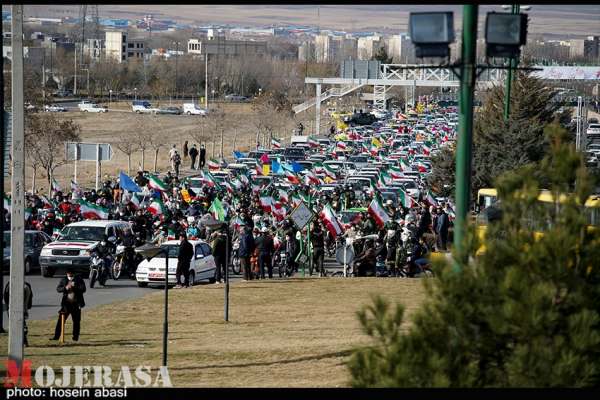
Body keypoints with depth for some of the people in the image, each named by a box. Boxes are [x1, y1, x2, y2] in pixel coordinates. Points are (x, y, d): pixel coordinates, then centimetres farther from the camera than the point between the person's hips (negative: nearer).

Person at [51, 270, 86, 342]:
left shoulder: (79, 280, 0)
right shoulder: (64, 280, 6)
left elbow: (83, 289, -9)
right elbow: (58, 289, 1)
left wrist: (74, 286, -20)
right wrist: (65, 288, -17)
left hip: (76, 304, -1)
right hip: (66, 303, 1)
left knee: (76, 321, 3)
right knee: (61, 320, -2)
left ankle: (75, 337, 14)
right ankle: (56, 336, 2)